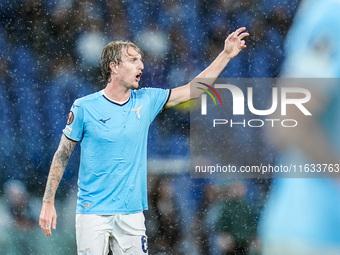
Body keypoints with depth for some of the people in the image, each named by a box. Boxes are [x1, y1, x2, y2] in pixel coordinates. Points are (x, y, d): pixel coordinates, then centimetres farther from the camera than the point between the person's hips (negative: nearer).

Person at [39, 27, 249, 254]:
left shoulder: (146, 101, 6)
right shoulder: (84, 108, -4)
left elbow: (194, 90, 12)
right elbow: (62, 155, 2)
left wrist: (227, 54, 7)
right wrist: (48, 202, -2)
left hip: (132, 212, 4)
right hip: (92, 211, -3)